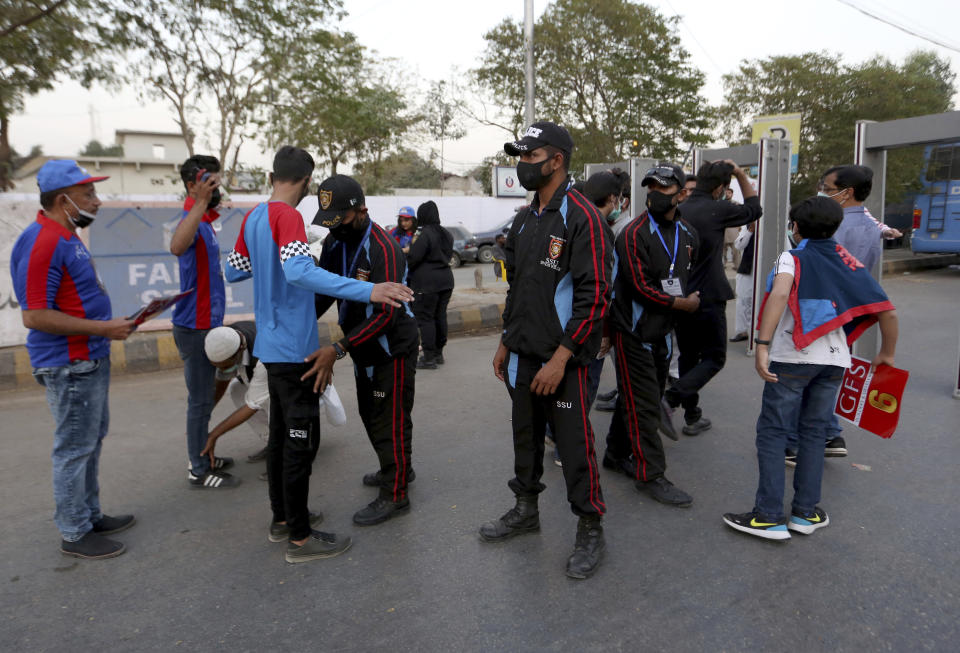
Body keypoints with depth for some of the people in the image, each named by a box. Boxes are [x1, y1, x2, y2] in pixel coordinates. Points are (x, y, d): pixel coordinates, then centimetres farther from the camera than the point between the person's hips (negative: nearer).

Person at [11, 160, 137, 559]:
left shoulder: (66, 238, 12)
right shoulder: (42, 243, -20)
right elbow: (34, 316, -24)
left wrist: (111, 324, 13)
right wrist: (102, 328, -22)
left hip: (90, 359, 10)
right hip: (70, 367, -10)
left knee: (91, 441, 19)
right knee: (74, 448, 1)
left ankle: (90, 515, 33)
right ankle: (73, 534, 15)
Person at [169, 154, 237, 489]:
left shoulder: (204, 222, 14)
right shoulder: (191, 220, -18)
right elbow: (177, 246, -43)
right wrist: (201, 203, -47)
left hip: (205, 324, 10)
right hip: (195, 326, -10)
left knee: (204, 397, 18)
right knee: (200, 400, -1)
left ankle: (202, 457, 31)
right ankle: (199, 472, 10)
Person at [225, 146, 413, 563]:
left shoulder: (253, 216, 10)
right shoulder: (287, 216, -16)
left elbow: (233, 271, 20)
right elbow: (300, 272, -33)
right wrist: (367, 291, -40)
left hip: (272, 345, 9)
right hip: (294, 349, -9)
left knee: (280, 434, 18)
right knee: (301, 440, -1)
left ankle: (281, 518, 31)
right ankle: (300, 538, 9)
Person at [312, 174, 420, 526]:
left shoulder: (383, 249, -26)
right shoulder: (334, 242, 1)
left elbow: (386, 314, -30)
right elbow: (325, 289, 5)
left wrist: (340, 348, -33)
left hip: (394, 348, -9)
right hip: (365, 348, 9)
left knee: (390, 420, 1)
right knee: (371, 414, 22)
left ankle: (394, 494, 16)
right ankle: (397, 468, 42)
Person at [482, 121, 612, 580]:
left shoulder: (582, 217, -14)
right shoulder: (524, 221, 13)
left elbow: (594, 295, -19)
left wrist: (560, 358, -21)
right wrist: (506, 343, 17)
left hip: (563, 360, -8)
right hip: (522, 355, 8)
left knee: (574, 444, 1)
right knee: (526, 435, 19)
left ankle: (590, 530, 20)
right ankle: (526, 510, 37)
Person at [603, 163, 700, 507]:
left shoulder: (688, 234, 8)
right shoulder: (635, 234, -15)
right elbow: (642, 288, -20)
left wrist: (685, 297, 11)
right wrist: (684, 304, -12)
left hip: (662, 331, 8)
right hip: (634, 333, -7)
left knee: (641, 397, 16)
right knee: (642, 403, -3)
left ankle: (617, 454, 31)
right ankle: (651, 475, 4)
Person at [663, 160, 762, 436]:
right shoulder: (718, 210, -11)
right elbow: (754, 209, 7)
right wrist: (741, 175, 11)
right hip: (708, 299, -6)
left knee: (688, 356, 16)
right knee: (714, 358, 6)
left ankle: (692, 416, 22)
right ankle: (671, 398, -13)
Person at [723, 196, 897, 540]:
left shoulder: (792, 258, -2)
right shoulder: (850, 263, 11)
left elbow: (779, 295, -24)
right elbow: (888, 312, 6)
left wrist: (762, 346, -28)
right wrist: (887, 353, 20)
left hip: (792, 357, -5)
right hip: (834, 360, 5)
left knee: (772, 432, 2)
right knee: (814, 433, 14)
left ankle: (770, 517, 2)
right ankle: (806, 513, 20)